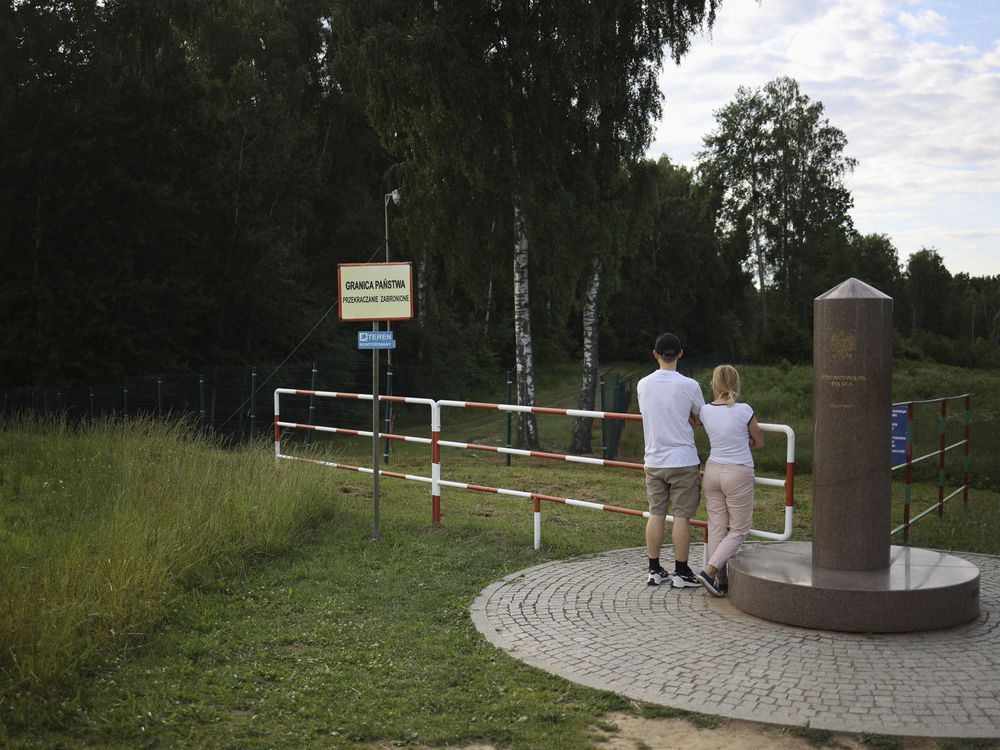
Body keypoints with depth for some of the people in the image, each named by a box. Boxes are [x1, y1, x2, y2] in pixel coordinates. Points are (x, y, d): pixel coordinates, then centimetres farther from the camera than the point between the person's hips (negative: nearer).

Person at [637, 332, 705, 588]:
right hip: (683, 461, -4)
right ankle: (681, 573, 9)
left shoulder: (643, 385, 0)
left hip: (653, 461, 4)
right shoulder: (689, 385, -12)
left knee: (656, 514, 11)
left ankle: (654, 570, 16)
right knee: (682, 516, 3)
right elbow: (700, 419, 3)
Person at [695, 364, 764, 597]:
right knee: (739, 530, 8)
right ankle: (709, 571, -6)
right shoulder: (744, 411, -14)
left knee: (716, 528, 11)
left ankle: (720, 580, 13)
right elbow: (759, 442, 1)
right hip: (738, 475, -4)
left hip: (713, 471, 4)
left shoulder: (705, 411, -2)